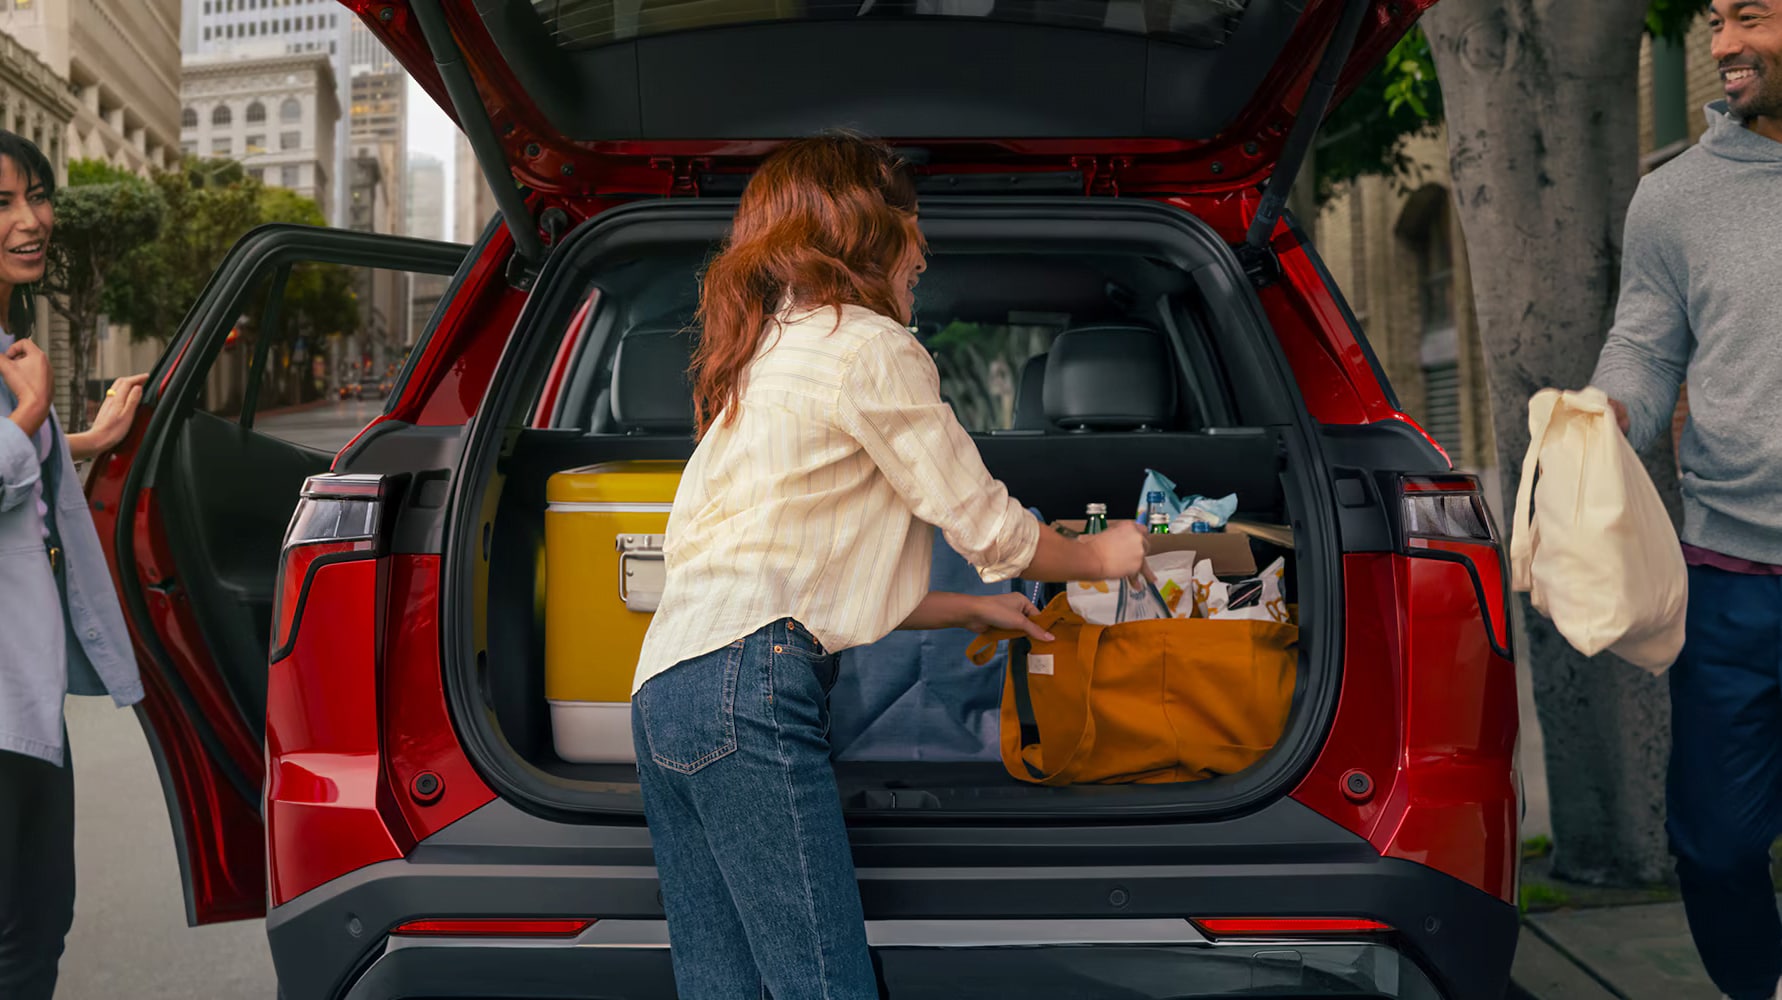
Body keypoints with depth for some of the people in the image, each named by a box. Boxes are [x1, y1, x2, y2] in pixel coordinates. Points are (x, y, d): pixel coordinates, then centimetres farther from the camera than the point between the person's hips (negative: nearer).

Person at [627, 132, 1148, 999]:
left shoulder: (766, 351, 26)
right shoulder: (871, 347, -1)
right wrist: (1097, 557, 22)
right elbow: (984, 524, 3)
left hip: (665, 683, 9)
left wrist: (971, 609, 31)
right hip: (750, 679, -9)